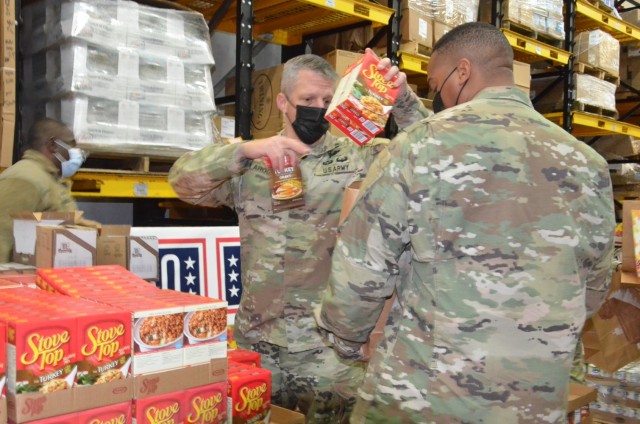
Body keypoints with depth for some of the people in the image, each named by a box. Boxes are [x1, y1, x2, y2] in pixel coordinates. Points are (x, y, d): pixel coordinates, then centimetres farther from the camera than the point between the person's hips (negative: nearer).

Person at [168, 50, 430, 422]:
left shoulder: (361, 156, 2)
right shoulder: (251, 164, 4)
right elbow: (184, 180, -7)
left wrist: (404, 99, -21)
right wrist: (245, 150, -23)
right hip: (258, 342, 2)